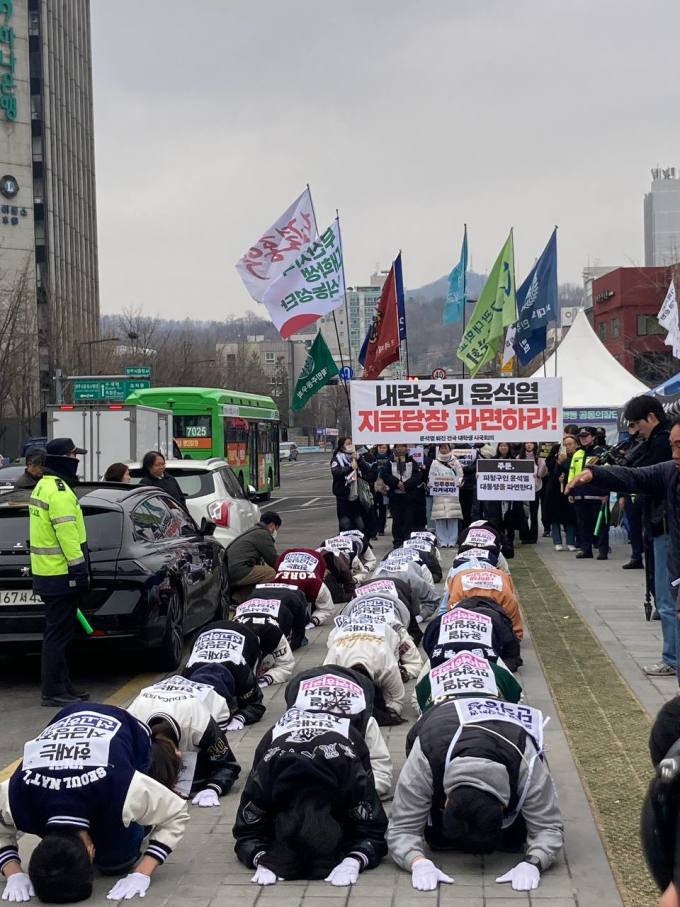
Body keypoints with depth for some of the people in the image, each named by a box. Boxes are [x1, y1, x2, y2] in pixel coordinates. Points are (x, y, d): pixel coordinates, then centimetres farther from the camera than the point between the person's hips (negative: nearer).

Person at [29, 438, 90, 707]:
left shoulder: (44, 486, 16)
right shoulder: (59, 490, -18)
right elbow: (67, 534, -22)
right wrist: (79, 568, -19)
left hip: (46, 572, 10)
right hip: (60, 574, -10)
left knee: (58, 633, 16)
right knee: (58, 634, -5)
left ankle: (62, 686, 23)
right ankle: (53, 691, -1)